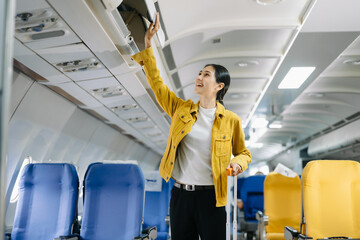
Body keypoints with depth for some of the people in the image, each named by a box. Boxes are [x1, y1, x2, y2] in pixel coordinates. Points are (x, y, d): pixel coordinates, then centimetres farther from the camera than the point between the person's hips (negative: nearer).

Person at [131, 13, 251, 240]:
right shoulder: (182, 109, 6)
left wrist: (237, 163, -14)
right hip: (181, 195, 3)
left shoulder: (231, 120, -1)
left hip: (210, 197, -2)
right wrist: (148, 44, 4)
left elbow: (244, 153, 10)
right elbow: (156, 82, 7)